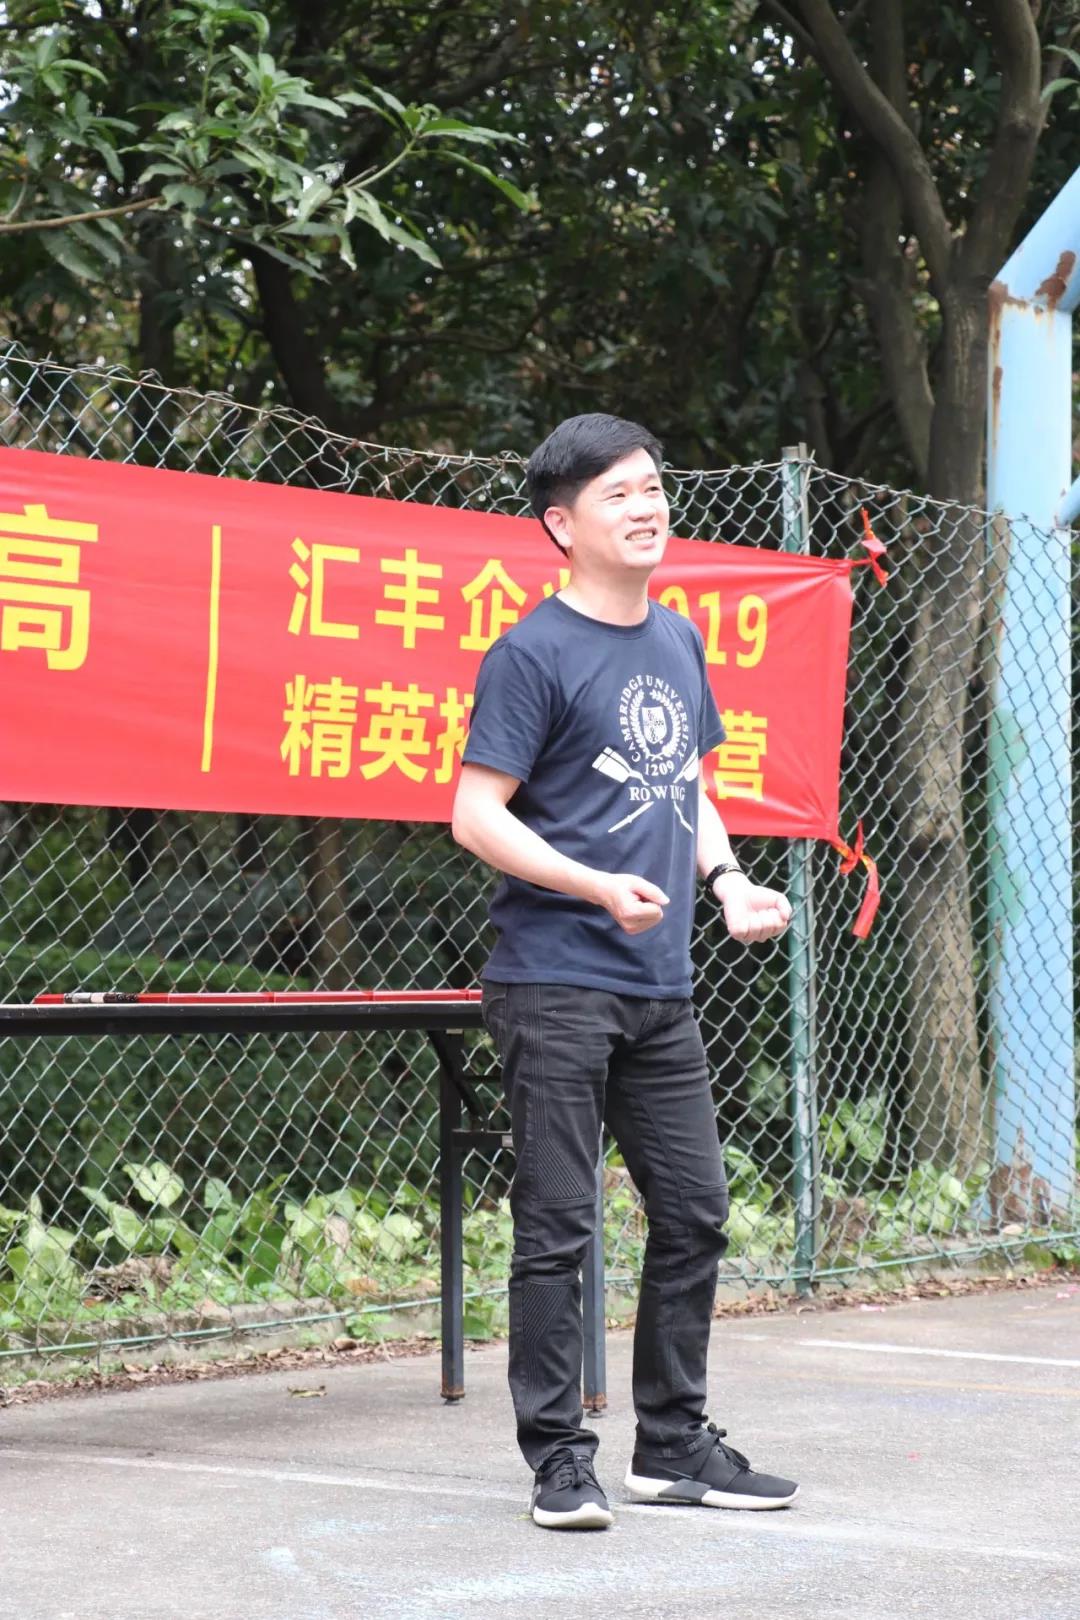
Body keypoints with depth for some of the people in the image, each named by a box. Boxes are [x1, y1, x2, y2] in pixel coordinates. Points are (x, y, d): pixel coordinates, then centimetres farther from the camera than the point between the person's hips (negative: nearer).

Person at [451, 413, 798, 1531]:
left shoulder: (680, 641, 14)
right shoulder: (535, 653, -9)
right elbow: (476, 816, -11)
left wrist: (726, 879, 6)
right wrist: (603, 887, -22)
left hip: (660, 988, 8)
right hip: (555, 985, -8)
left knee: (694, 1213, 11)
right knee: (557, 1227, -3)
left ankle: (673, 1444, 23)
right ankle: (559, 1460, 5)